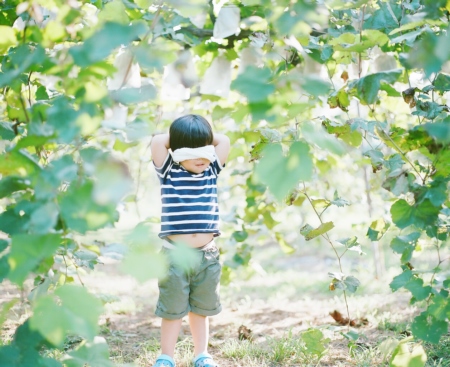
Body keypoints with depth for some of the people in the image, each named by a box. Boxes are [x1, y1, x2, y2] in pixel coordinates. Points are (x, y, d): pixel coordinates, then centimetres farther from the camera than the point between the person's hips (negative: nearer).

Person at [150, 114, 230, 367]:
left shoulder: (211, 171, 7)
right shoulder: (169, 173, -2)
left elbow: (224, 141, 4)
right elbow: (158, 142, -13)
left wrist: (204, 134, 11)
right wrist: (177, 137, 3)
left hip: (208, 255, 3)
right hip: (175, 254, -3)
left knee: (202, 309, 15)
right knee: (172, 310, 7)